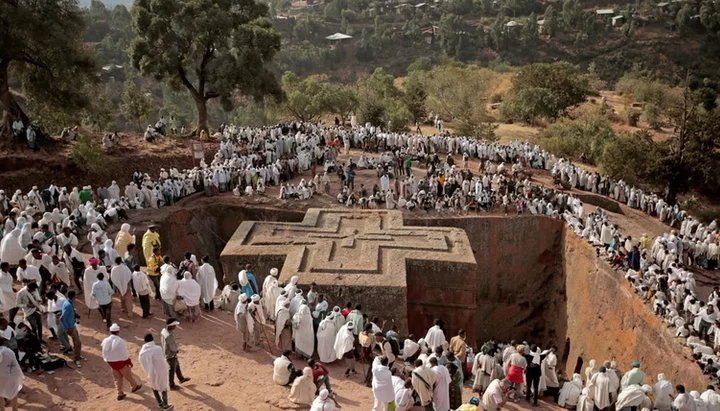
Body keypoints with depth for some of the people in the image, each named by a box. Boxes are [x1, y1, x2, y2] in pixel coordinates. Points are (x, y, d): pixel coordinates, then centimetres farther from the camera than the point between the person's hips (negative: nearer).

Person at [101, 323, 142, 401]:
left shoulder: (105, 341, -9)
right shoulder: (120, 341, -25)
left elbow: (104, 353, 2)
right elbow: (124, 354, -18)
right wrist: (129, 362, -4)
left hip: (111, 362, 5)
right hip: (120, 361, -5)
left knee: (117, 378, 19)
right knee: (128, 375, 17)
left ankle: (120, 394, 25)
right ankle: (135, 386, 38)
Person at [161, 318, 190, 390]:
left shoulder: (163, 330, -10)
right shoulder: (169, 336, -38)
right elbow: (173, 348, -29)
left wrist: (176, 347, 0)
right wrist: (178, 349, -5)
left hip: (166, 352, 9)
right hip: (171, 355, -9)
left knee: (177, 366, 28)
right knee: (172, 370, 14)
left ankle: (181, 379, 49)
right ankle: (172, 385, 34)